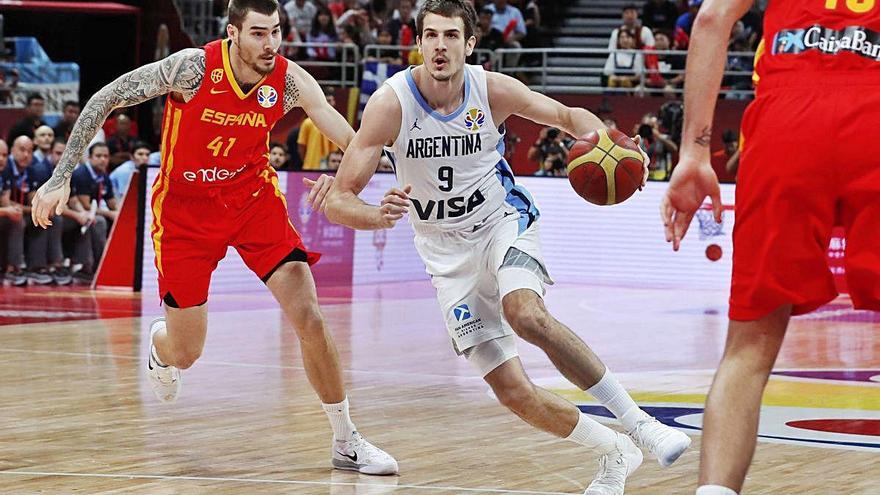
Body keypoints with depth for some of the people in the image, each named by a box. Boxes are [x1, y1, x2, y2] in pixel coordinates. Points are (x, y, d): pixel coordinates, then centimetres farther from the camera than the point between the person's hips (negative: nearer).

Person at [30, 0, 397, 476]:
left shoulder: (290, 80, -16)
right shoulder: (193, 67, -23)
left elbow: (353, 141, -23)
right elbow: (104, 100, -15)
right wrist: (62, 177, -18)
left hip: (253, 197, 2)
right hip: (185, 207, -2)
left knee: (309, 319, -13)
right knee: (184, 354, 4)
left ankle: (346, 442, 2)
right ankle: (158, 343, 45)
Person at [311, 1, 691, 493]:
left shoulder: (493, 90, -14)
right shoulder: (391, 103, -19)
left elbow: (568, 116, 2)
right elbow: (338, 200, -19)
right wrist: (380, 216, -43)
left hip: (504, 221, -1)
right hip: (449, 249, 1)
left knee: (525, 313, -34)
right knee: (513, 391, -8)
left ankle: (638, 422, -25)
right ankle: (615, 454, 14)